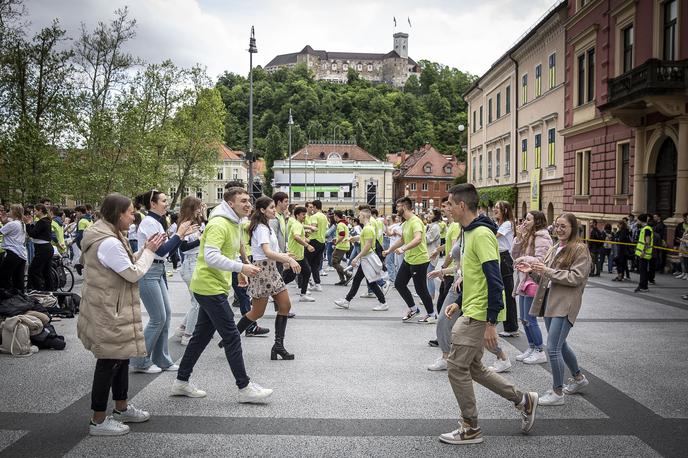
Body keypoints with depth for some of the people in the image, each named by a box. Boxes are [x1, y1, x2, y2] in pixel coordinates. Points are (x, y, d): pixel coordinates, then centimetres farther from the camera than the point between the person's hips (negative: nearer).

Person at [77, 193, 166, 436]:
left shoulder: (107, 236, 9)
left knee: (121, 356, 19)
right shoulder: (109, 243, -24)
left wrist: (144, 250, 5)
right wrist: (149, 251, -7)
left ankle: (121, 408, 33)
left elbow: (125, 264, 14)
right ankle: (98, 421, 10)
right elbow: (134, 273, -19)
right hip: (109, 312, -11)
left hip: (112, 309, 11)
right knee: (109, 362, -1)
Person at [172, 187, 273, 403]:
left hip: (212, 288, 10)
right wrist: (241, 267, -29)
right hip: (210, 287, -10)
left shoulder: (234, 224, 14)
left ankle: (181, 382, 25)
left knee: (202, 336, 15)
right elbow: (211, 256, -29)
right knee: (232, 337, -5)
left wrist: (241, 271, 14)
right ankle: (245, 388, 2)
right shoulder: (219, 224, -19)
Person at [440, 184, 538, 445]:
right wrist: (459, 302, 17)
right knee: (473, 367, 17)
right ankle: (523, 400, 27)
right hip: (471, 311, 10)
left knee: (456, 366, -3)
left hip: (480, 315, -10)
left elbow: (494, 281, -23)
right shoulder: (469, 232, 12)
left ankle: (470, 429, 10)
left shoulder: (482, 234, -19)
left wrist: (491, 323, -23)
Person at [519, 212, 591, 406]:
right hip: (549, 300, 8)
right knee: (560, 344, 19)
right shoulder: (554, 249, 17)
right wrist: (532, 271, 0)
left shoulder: (579, 249, -6)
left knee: (553, 347, -12)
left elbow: (576, 277, -16)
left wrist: (547, 271, -18)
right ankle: (578, 378, 39)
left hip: (565, 303, -8)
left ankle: (557, 393, -1)